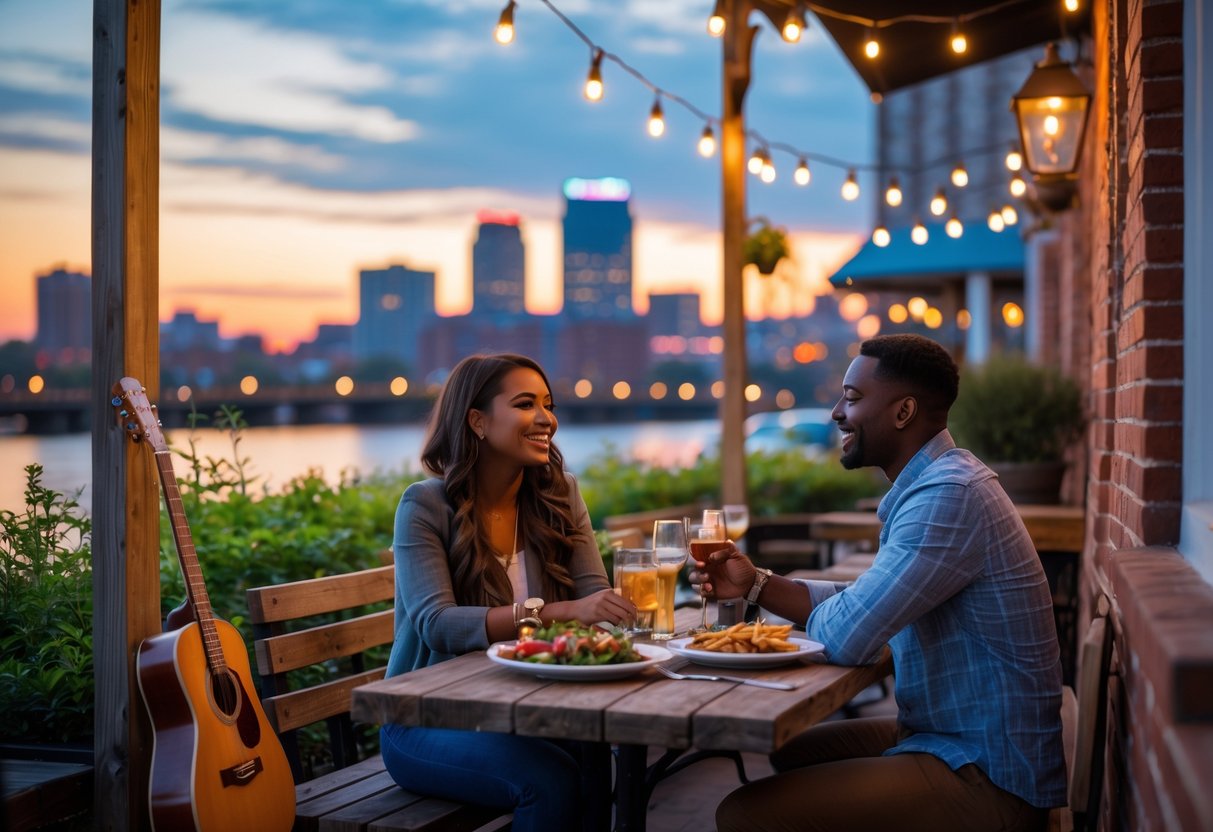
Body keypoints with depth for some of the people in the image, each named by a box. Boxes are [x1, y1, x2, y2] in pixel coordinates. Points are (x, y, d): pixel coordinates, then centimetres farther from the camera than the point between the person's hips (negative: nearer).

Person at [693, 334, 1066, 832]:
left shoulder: (948, 496, -23)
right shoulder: (937, 483, 11)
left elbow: (844, 637, -25)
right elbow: (864, 608, 15)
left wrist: (814, 612, -2)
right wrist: (756, 585, 5)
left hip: (988, 778, -11)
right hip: (951, 738, 11)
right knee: (792, 753, 29)